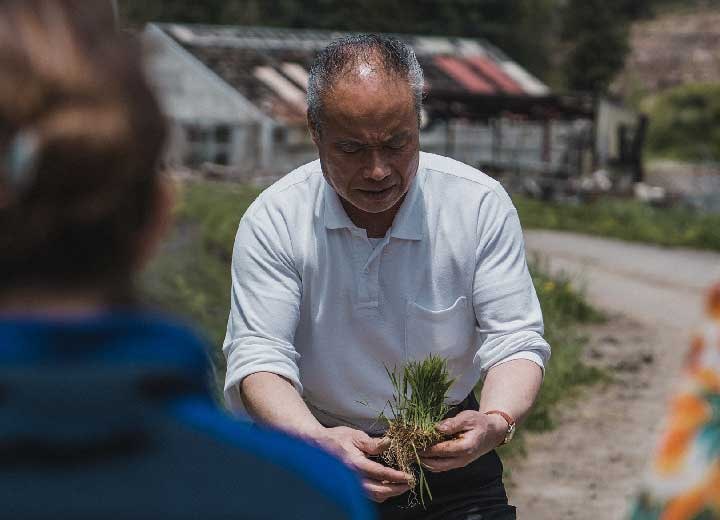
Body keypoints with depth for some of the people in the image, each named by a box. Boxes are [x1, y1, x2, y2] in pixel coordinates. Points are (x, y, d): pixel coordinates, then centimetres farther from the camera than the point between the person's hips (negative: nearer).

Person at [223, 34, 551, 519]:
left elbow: (515, 341, -8)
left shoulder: (481, 203, -7)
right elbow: (257, 357, -13)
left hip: (449, 457, 0)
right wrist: (316, 440, -34)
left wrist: (497, 421, -30)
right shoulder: (273, 220, -9)